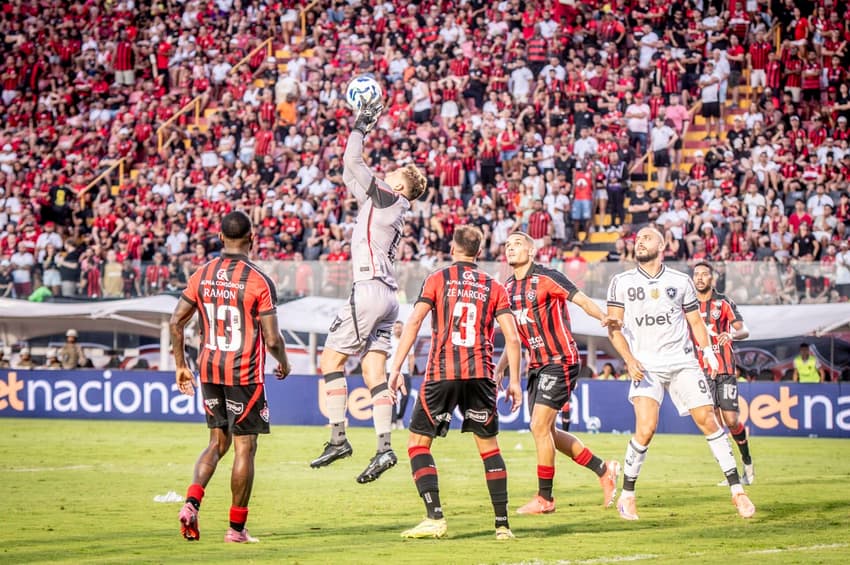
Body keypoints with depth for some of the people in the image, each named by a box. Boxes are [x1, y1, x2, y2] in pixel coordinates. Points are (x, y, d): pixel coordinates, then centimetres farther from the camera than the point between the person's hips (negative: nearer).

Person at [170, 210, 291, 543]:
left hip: (209, 370, 5)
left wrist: (180, 365, 15)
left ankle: (191, 502, -4)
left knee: (217, 443, 18)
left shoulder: (202, 275, 3)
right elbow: (272, 339, -12)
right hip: (245, 373, -5)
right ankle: (236, 528, 7)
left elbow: (176, 321, 4)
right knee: (244, 448, 4)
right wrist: (283, 363, 8)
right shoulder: (259, 281, -11)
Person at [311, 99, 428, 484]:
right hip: (385, 296, 9)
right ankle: (384, 448, -3)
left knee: (330, 358, -5)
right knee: (374, 373, 4)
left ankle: (338, 438, -8)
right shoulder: (383, 204, 19)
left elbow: (352, 163, -4)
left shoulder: (387, 199, -5)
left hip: (371, 290, -9)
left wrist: (360, 128, 7)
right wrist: (360, 129, 29)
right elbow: (350, 174, 29)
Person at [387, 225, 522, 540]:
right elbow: (512, 338, 6)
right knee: (489, 446, 13)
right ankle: (502, 524, 10)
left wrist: (396, 368, -4)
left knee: (418, 442, 7)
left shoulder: (438, 279, 6)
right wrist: (514, 382, 11)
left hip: (441, 373, -2)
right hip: (480, 373, 2)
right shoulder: (493, 287, 13)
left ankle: (435, 518, -7)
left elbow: (414, 322, -4)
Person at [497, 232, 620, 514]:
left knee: (540, 427, -12)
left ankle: (544, 498, -1)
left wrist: (604, 318, -38)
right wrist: (500, 367, 16)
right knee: (547, 432, 9)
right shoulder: (508, 288, 11)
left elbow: (582, 300, -20)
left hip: (560, 361, -8)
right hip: (536, 365, 8)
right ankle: (604, 470, 23)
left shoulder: (547, 278, -12)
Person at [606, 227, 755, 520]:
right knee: (645, 429, -18)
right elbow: (614, 326, 4)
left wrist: (708, 351, 1)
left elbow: (695, 322, 16)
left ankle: (737, 490, 3)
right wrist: (629, 360, -10)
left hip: (682, 363, 2)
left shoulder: (681, 281, 9)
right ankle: (627, 496, -1)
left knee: (707, 420, -6)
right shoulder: (622, 282, 6)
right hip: (646, 366, -2)